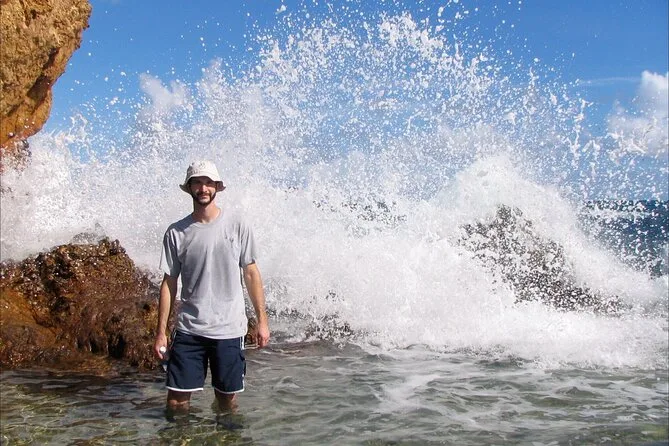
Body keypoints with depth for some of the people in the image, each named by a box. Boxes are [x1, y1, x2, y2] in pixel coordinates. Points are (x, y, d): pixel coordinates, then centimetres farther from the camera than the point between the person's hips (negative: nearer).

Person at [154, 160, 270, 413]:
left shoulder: (237, 226, 0)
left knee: (227, 397, 10)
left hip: (229, 328, 0)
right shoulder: (176, 233, 1)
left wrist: (262, 321, 1)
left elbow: (251, 274, 4)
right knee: (176, 397, 1)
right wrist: (161, 332, 2)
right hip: (188, 329, 1)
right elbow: (169, 283, 5)